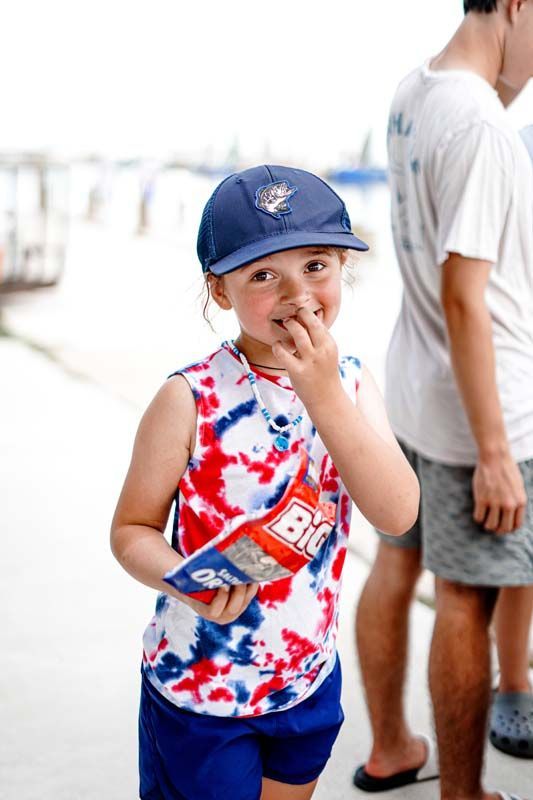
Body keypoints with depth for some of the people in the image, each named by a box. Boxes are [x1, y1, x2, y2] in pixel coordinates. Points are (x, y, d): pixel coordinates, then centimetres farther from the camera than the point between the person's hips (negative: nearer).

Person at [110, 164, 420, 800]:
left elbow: (398, 515, -19)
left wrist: (323, 393, -28)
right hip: (196, 686, -4)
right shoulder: (190, 399, -18)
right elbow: (132, 529, -11)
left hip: (309, 677, 5)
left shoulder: (350, 383, -6)